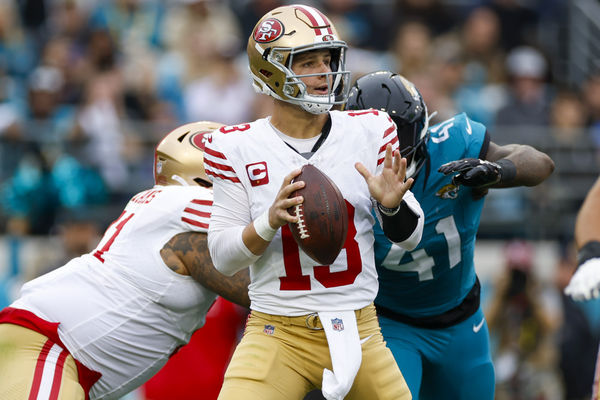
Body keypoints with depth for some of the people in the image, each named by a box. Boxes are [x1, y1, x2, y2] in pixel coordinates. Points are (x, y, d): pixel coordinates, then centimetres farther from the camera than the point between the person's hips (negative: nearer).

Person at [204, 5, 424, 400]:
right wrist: (271, 221, -22)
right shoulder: (239, 148, -3)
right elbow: (222, 256, -4)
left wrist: (391, 204, -15)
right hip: (278, 334, -2)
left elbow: (410, 236, 7)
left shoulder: (370, 132, 2)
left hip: (358, 332, 2)